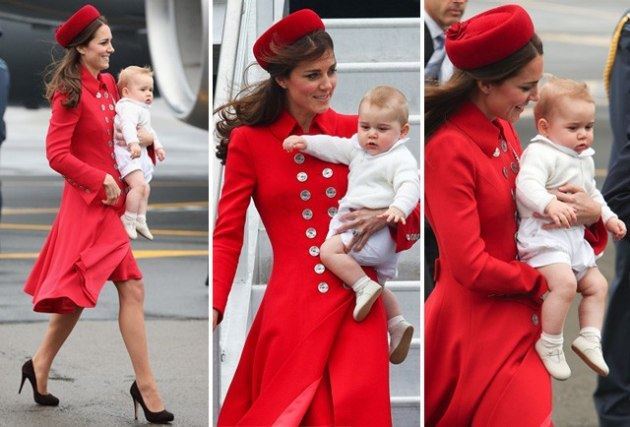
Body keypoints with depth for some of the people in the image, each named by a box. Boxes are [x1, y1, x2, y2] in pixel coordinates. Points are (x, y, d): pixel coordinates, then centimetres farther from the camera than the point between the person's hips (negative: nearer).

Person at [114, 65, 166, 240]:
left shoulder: (143, 110, 17)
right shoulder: (129, 107, -18)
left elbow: (149, 130, 33)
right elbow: (128, 125, -37)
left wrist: (157, 146, 31)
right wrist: (133, 143, -52)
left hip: (141, 153, 11)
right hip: (127, 152, -11)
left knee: (145, 188, 16)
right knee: (139, 184, -22)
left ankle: (140, 220, 25)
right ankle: (129, 219, -14)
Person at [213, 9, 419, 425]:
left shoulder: (355, 131, 7)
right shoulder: (249, 142, 1)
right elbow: (227, 235, -1)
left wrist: (385, 213, -9)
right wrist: (213, 308, -14)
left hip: (356, 305, 2)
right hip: (291, 308, -2)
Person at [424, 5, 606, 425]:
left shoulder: (502, 129, 5)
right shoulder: (449, 150, -20)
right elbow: (469, 265, -21)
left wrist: (591, 212, -3)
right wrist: (543, 280, -10)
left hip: (519, 316, 8)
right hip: (481, 323, -8)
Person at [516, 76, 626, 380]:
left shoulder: (584, 159, 17)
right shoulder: (541, 154, -15)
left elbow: (592, 193, 33)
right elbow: (527, 183, -32)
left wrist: (608, 218, 22)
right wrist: (550, 205, -47)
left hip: (574, 237, 10)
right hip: (543, 234, -10)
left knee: (596, 285, 12)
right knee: (564, 283, -27)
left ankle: (589, 338, 19)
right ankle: (550, 344, -16)